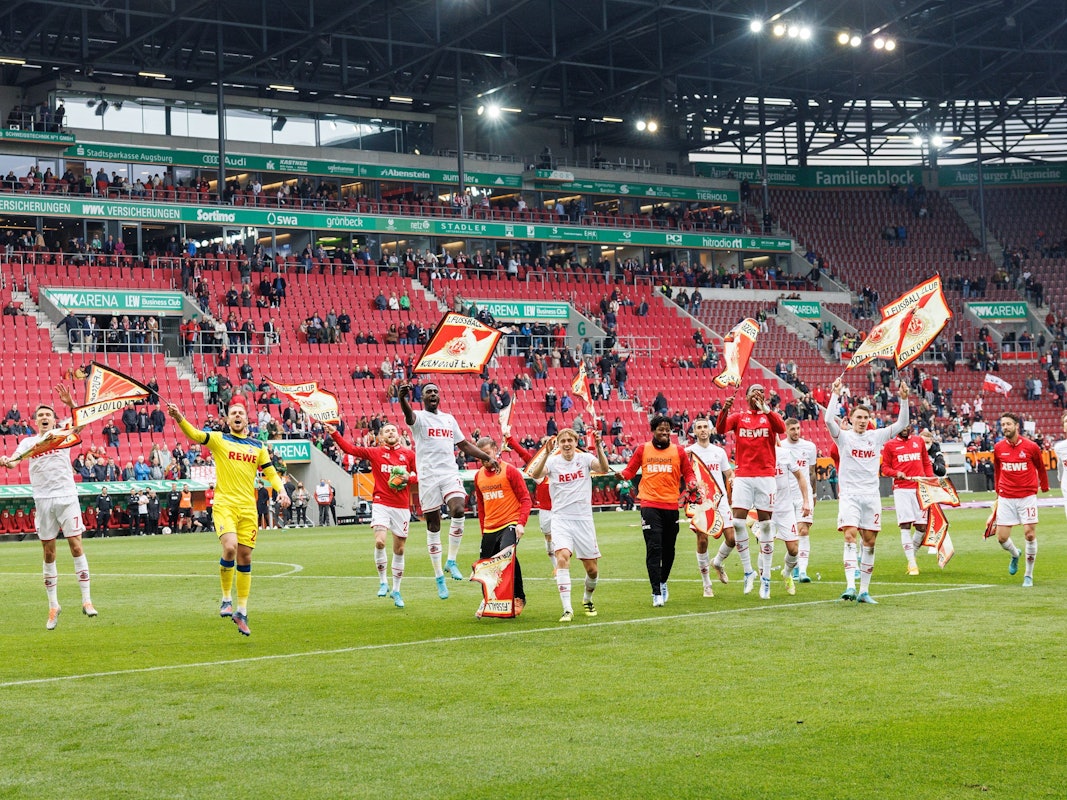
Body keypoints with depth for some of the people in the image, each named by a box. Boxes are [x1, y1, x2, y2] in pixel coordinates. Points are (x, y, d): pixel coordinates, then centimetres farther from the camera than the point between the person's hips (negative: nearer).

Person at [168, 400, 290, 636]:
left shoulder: (258, 446, 14)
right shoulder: (219, 439, 4)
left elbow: (270, 473, 16)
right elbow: (195, 435, -12)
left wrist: (281, 490, -4)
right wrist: (179, 418, -31)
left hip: (248, 508, 4)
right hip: (224, 504, -4)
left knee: (245, 557, 5)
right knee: (230, 547, -24)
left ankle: (241, 611, 15)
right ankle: (226, 599, -6)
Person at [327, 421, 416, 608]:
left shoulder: (409, 454, 7)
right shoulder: (375, 453, 3)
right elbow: (350, 449, -6)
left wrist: (409, 478, -9)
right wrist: (334, 434, -19)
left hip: (402, 507, 2)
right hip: (381, 504, -2)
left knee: (399, 550, 7)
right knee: (379, 542, -21)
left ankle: (396, 591, 20)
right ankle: (383, 582, -3)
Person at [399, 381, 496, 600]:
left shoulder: (449, 419, 18)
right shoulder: (419, 417, 1)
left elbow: (464, 444, 27)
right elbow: (409, 414, -25)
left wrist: (487, 458, 18)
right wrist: (402, 398, -48)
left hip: (450, 473, 3)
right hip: (428, 476, -3)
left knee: (458, 511, -23)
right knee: (433, 527, 1)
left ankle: (451, 561, -7)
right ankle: (439, 577, 10)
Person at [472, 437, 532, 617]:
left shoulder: (510, 471, -4)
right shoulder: (478, 476, 12)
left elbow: (525, 499, -6)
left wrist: (521, 523, -18)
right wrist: (483, 531, 19)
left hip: (510, 524, -6)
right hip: (489, 528, 6)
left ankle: (519, 597, -15)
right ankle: (487, 602, 29)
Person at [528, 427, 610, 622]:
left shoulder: (585, 458, 0)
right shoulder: (553, 461, -2)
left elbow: (604, 469, -19)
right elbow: (535, 475, -22)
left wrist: (599, 447, -32)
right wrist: (547, 453, -35)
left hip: (584, 519, 1)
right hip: (561, 520, -1)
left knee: (592, 569, 5)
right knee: (563, 557, -24)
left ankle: (587, 599, 36)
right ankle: (567, 609, -21)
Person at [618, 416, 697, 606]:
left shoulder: (678, 451, 7)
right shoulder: (643, 449, 5)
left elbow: (688, 473, 12)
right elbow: (630, 470, 11)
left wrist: (691, 483, -10)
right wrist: (622, 474, -11)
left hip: (671, 506, 2)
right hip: (650, 505, -2)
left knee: (668, 549, 11)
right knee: (654, 548, -11)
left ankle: (663, 582, 36)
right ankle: (656, 593, -10)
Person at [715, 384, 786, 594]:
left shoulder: (770, 417, 7)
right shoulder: (739, 417, 10)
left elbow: (781, 429, -15)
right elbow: (720, 429, -8)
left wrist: (764, 408, -26)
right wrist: (724, 409, -26)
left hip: (765, 476, -1)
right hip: (743, 476, 1)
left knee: (765, 523, 0)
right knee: (738, 521, -9)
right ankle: (748, 571, 2)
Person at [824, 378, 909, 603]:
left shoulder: (876, 436, 9)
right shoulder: (844, 436, 0)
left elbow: (901, 424, 5)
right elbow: (829, 420, -18)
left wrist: (904, 400, -6)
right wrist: (835, 395, -22)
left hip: (871, 496, 4)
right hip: (849, 494, -4)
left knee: (870, 542, 4)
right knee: (850, 536, -18)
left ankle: (864, 591, 9)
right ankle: (850, 586, -27)